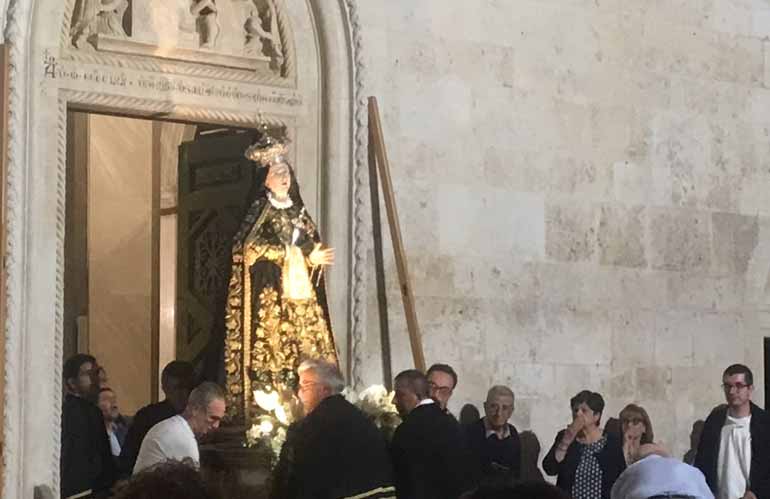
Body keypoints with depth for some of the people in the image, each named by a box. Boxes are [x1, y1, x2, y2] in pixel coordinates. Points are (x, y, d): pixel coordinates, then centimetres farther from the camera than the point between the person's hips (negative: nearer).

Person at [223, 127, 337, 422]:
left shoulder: (299, 212, 19)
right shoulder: (260, 213, -1)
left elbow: (313, 248, 19)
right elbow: (252, 249, -15)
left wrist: (315, 258, -5)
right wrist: (298, 254, -13)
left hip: (301, 298, 6)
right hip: (270, 298, -6)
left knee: (306, 358, -1)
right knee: (271, 353, -12)